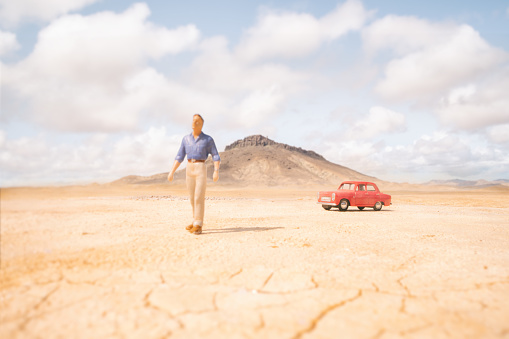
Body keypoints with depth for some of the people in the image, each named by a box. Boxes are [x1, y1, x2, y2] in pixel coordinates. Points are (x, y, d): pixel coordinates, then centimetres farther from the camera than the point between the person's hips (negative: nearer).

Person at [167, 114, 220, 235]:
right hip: (189, 169, 5)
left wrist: (216, 171, -18)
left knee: (199, 197, -12)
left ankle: (198, 226, -8)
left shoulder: (208, 139, -1)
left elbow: (216, 157, -4)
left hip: (201, 169, -5)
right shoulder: (186, 139, 10)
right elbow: (179, 157, 10)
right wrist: (172, 172, 2)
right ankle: (197, 221, 25)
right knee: (193, 198, 11)